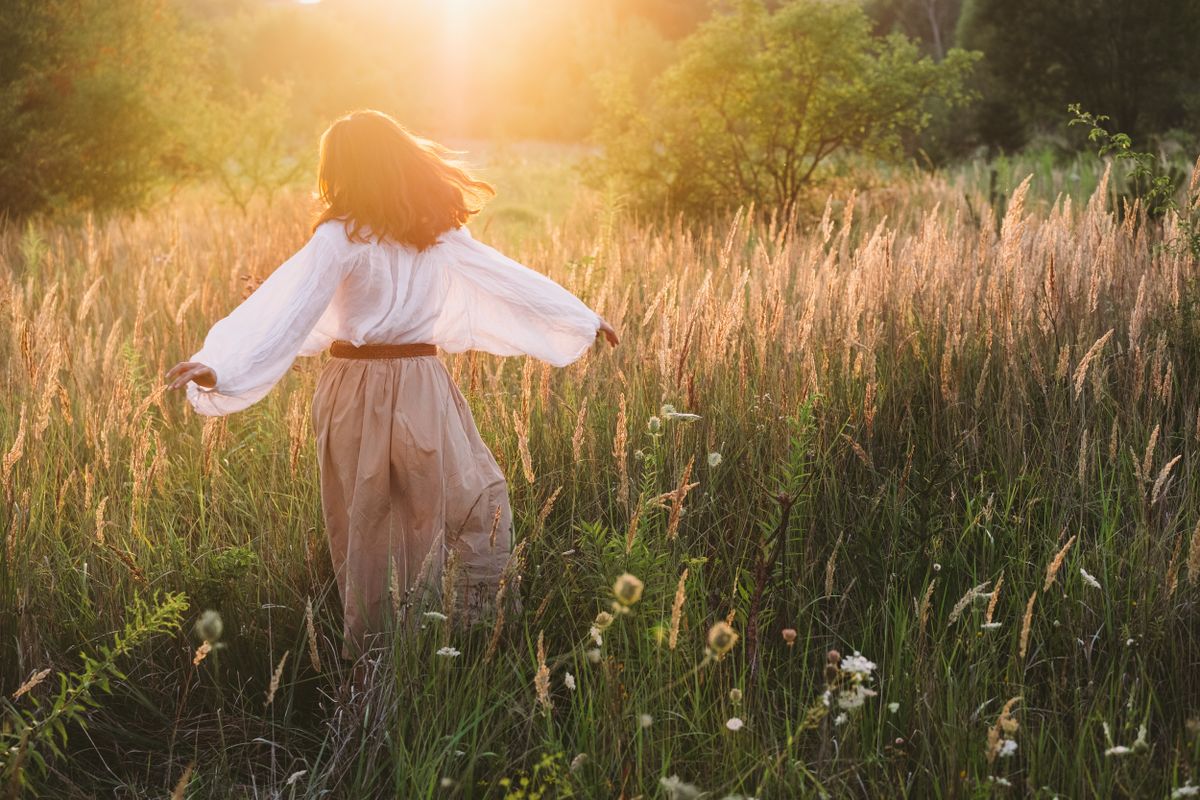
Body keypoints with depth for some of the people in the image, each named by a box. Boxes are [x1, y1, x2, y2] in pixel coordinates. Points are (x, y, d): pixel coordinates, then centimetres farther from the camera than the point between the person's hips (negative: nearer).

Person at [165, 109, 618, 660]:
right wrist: (585, 319, 21)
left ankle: (367, 656, 19)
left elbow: (286, 310, -21)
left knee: (363, 526, 10)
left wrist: (219, 367, -29)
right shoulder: (439, 231, 1)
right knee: (477, 502, 15)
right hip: (421, 387, 2)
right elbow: (510, 278, 10)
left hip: (355, 392, -1)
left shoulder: (339, 238, -10)